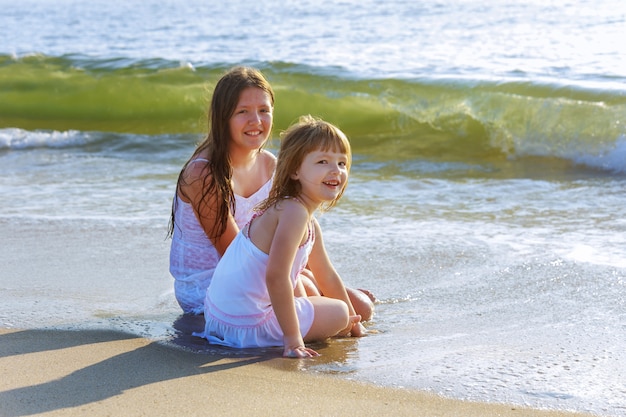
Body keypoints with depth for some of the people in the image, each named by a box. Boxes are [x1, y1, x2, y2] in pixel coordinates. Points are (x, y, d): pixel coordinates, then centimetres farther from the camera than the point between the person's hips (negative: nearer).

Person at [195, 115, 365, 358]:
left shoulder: (310, 225, 11)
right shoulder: (294, 211, -21)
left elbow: (326, 276, 25)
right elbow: (276, 276, -30)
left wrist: (352, 323, 33)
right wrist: (293, 339, -28)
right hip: (247, 326, -10)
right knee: (338, 313, -1)